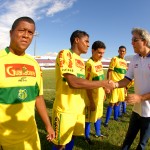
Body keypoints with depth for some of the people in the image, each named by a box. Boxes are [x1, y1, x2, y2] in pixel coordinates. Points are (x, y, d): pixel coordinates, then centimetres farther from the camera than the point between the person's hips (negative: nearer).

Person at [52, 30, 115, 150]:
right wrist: (103, 83, -19)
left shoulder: (81, 61, 12)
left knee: (72, 136, 21)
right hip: (65, 109, -7)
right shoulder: (65, 54, -14)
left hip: (79, 108, 8)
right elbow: (73, 82, -26)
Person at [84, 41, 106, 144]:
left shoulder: (100, 62, 3)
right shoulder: (89, 64, -23)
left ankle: (98, 133, 45)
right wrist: (91, 101, -20)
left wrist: (104, 92, 17)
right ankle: (87, 137, 32)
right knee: (89, 118, 10)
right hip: (92, 97, -8)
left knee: (99, 115, 23)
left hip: (99, 95, 8)